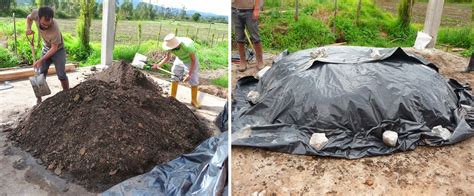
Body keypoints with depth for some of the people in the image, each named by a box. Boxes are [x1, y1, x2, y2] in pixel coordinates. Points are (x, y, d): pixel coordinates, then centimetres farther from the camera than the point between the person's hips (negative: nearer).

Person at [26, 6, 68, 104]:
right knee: (41, 74, 3)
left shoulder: (54, 28, -37)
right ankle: (38, 99, 13)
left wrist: (41, 60, -29)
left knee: (61, 75, -8)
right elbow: (29, 18, 4)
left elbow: (54, 48, -28)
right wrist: (28, 28, -16)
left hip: (58, 49, -5)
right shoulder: (36, 14, -24)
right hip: (46, 48, 5)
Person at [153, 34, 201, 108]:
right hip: (179, 60, 5)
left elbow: (193, 60, -28)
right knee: (174, 78, 8)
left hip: (190, 61, -5)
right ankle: (172, 97, 26)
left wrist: (189, 74, -31)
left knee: (194, 81, -5)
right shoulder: (170, 46, -26)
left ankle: (194, 101, 12)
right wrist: (158, 65, -26)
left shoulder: (188, 46, -41)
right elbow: (167, 58, -10)